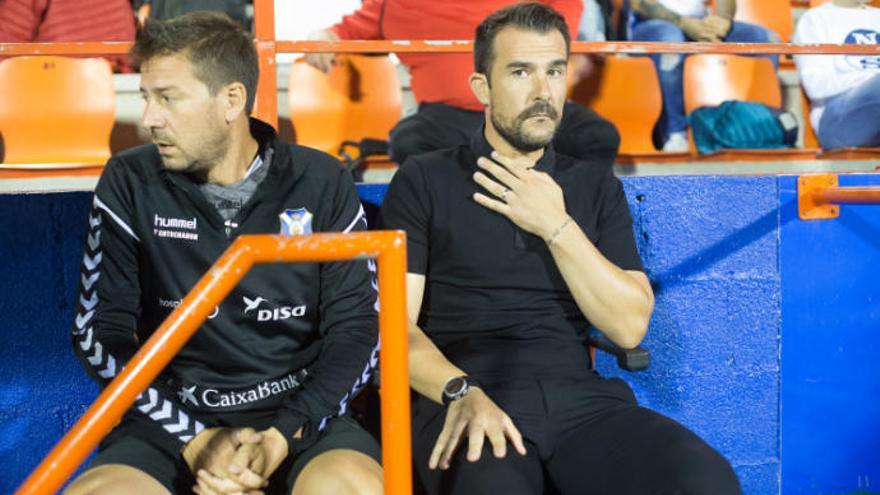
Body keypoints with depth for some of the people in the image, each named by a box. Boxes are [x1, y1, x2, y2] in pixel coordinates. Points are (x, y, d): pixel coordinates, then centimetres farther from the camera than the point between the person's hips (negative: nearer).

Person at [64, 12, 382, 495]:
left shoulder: (321, 183, 0)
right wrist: (194, 438, -13)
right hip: (173, 418, 1)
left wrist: (283, 436, -16)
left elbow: (355, 326, -1)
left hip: (299, 411, -1)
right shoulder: (129, 183, 0)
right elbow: (99, 330, 0)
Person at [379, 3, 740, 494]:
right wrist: (462, 393, -18)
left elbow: (629, 325, 5)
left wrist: (556, 226, -4)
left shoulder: (596, 186, 15)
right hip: (470, 401, -4)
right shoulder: (423, 181, 7)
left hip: (581, 398, 4)